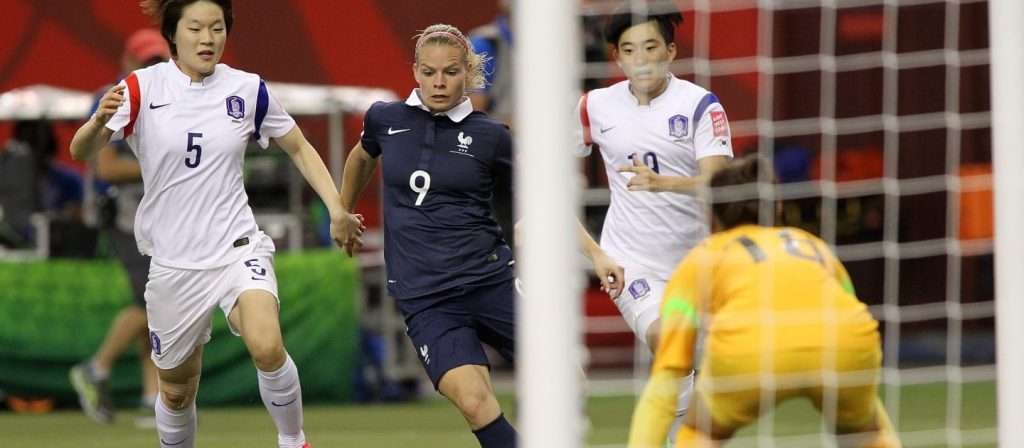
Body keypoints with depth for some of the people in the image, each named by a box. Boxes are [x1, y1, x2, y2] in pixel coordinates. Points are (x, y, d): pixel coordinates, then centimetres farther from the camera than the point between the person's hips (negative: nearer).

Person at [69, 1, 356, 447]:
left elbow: (299, 148, 13)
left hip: (238, 249, -1)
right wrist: (100, 121, -39)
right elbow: (80, 151, -16)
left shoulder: (248, 89, -1)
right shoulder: (141, 89, -6)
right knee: (176, 392, 11)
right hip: (173, 263, 1)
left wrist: (335, 208, 2)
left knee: (267, 348, -28)